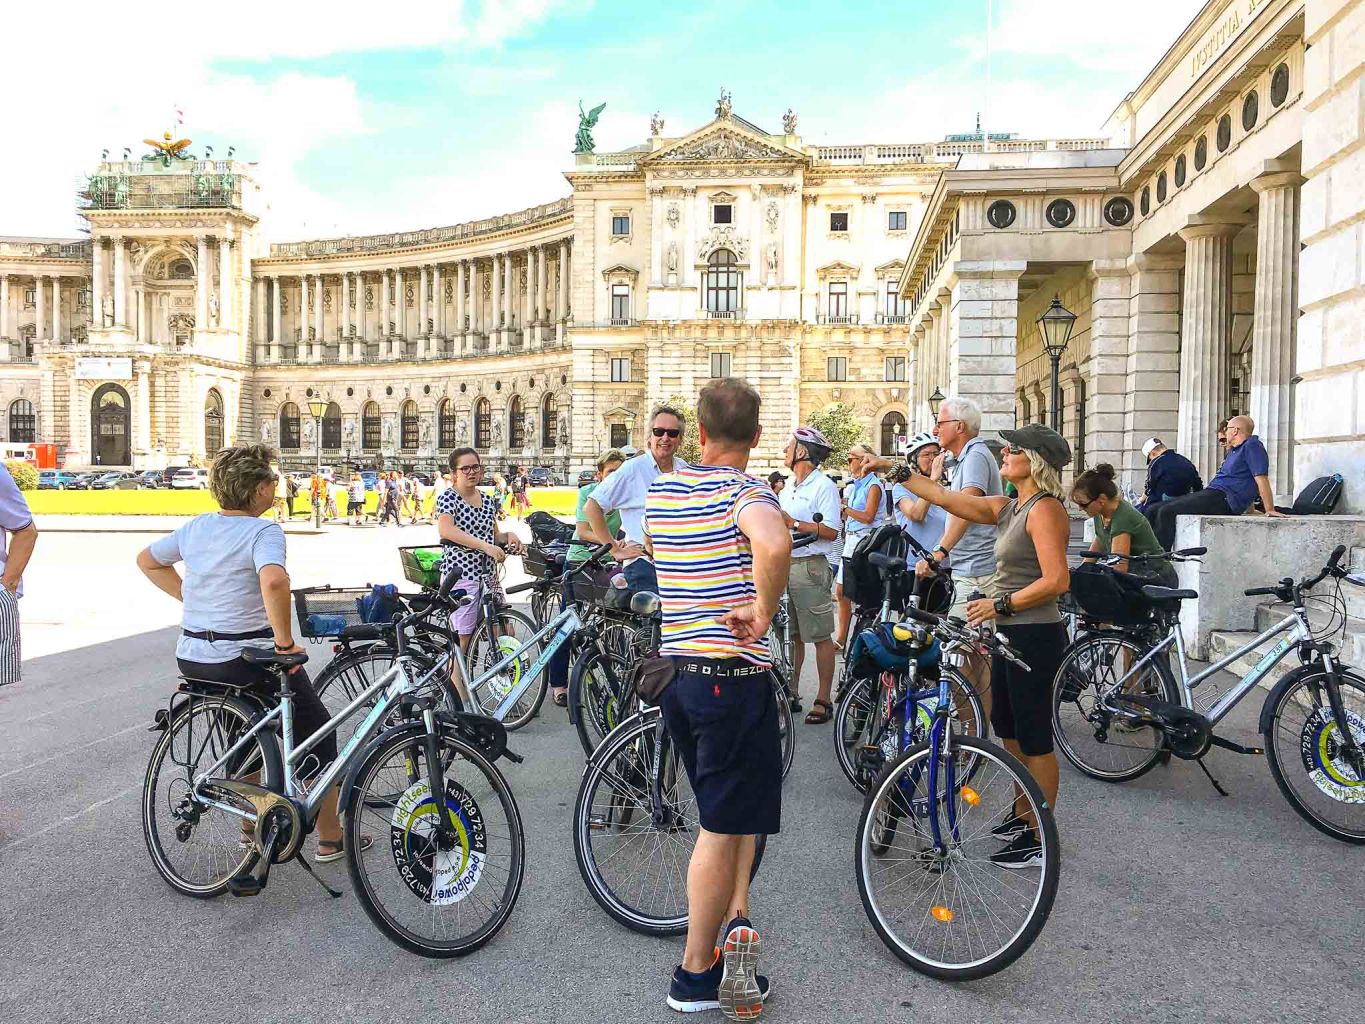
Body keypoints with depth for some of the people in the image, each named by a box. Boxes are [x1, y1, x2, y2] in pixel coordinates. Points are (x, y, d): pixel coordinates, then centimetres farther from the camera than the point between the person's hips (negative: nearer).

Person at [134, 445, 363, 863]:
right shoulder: (263, 531, -17)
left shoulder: (196, 527, 6)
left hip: (191, 657, 8)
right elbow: (273, 581, -37)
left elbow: (146, 560, 22)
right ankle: (330, 836, 19)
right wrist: (285, 642, -26)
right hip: (243, 660, -7)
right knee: (317, 731, 11)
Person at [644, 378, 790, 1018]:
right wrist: (763, 609, -23)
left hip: (674, 671, 7)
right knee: (724, 825, 5)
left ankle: (735, 918, 19)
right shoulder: (745, 490, -14)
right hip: (733, 677, -7)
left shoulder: (661, 490, 7)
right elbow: (774, 544, -38)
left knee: (731, 812, 23)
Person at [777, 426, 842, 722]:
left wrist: (792, 522, -18)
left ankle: (823, 700, 4)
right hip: (786, 565, 8)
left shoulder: (824, 486, -8)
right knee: (791, 635, 12)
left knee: (820, 636, -2)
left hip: (812, 567, -8)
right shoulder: (789, 489, 19)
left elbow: (830, 531, -16)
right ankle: (791, 694, 20)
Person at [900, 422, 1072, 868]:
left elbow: (1057, 580, -23)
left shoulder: (1044, 510, -15)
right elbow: (946, 498, 15)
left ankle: (1041, 840, 11)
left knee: (1033, 737, -1)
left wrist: (1000, 603, -18)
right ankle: (1021, 814, 37)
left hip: (1034, 635, -10)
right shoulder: (1008, 508, 11)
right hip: (1009, 633, 10)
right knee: (1008, 729, 20)